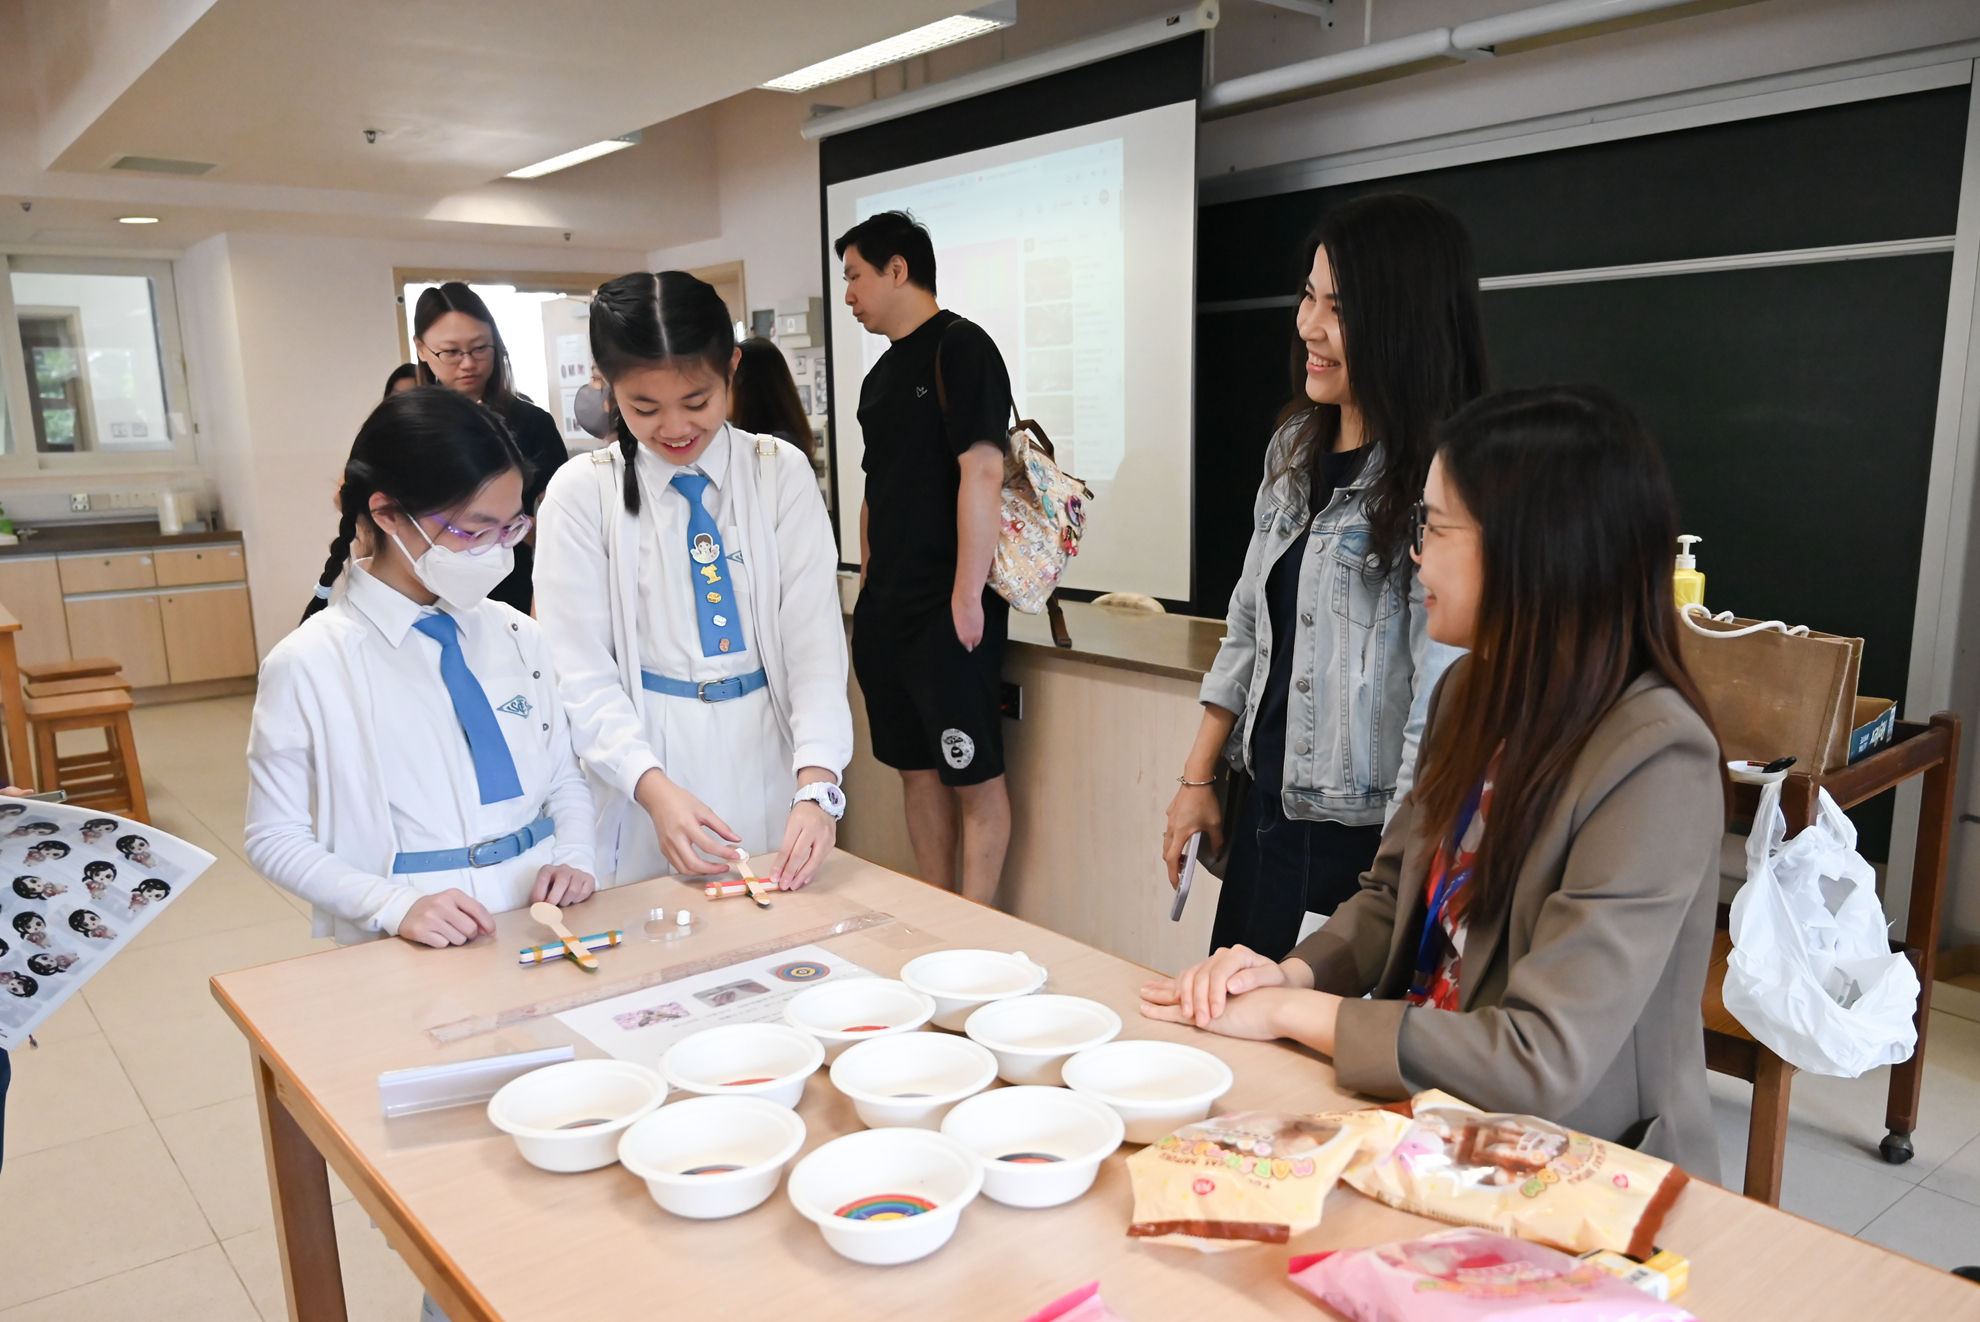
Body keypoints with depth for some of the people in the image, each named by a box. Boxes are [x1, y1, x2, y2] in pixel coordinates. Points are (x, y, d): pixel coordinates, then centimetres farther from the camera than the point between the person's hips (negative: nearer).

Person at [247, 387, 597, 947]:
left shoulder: (518, 636, 8)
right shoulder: (309, 664, -5)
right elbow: (276, 840, -1)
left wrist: (574, 859, -4)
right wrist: (397, 906, -15)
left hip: (544, 929, 3)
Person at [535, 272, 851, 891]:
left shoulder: (782, 474, -1)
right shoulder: (581, 493, -4)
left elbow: (816, 638, -7)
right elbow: (582, 675, -6)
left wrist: (817, 786, -20)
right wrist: (655, 789, -22)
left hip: (765, 749, 2)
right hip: (644, 759, -1)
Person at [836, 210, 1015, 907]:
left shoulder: (959, 346, -9)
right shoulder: (881, 374, 17)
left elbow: (982, 471, -17)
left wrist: (968, 595, -21)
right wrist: (870, 587, 17)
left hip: (949, 610, -9)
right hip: (887, 609, 9)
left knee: (974, 775, 0)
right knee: (917, 768, 14)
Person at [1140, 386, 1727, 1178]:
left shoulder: (1655, 762, -22)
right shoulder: (1473, 692, 1)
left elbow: (1545, 1063, -25)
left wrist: (1292, 1011, -18)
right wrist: (1296, 971, -8)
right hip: (1429, 1109, 6)